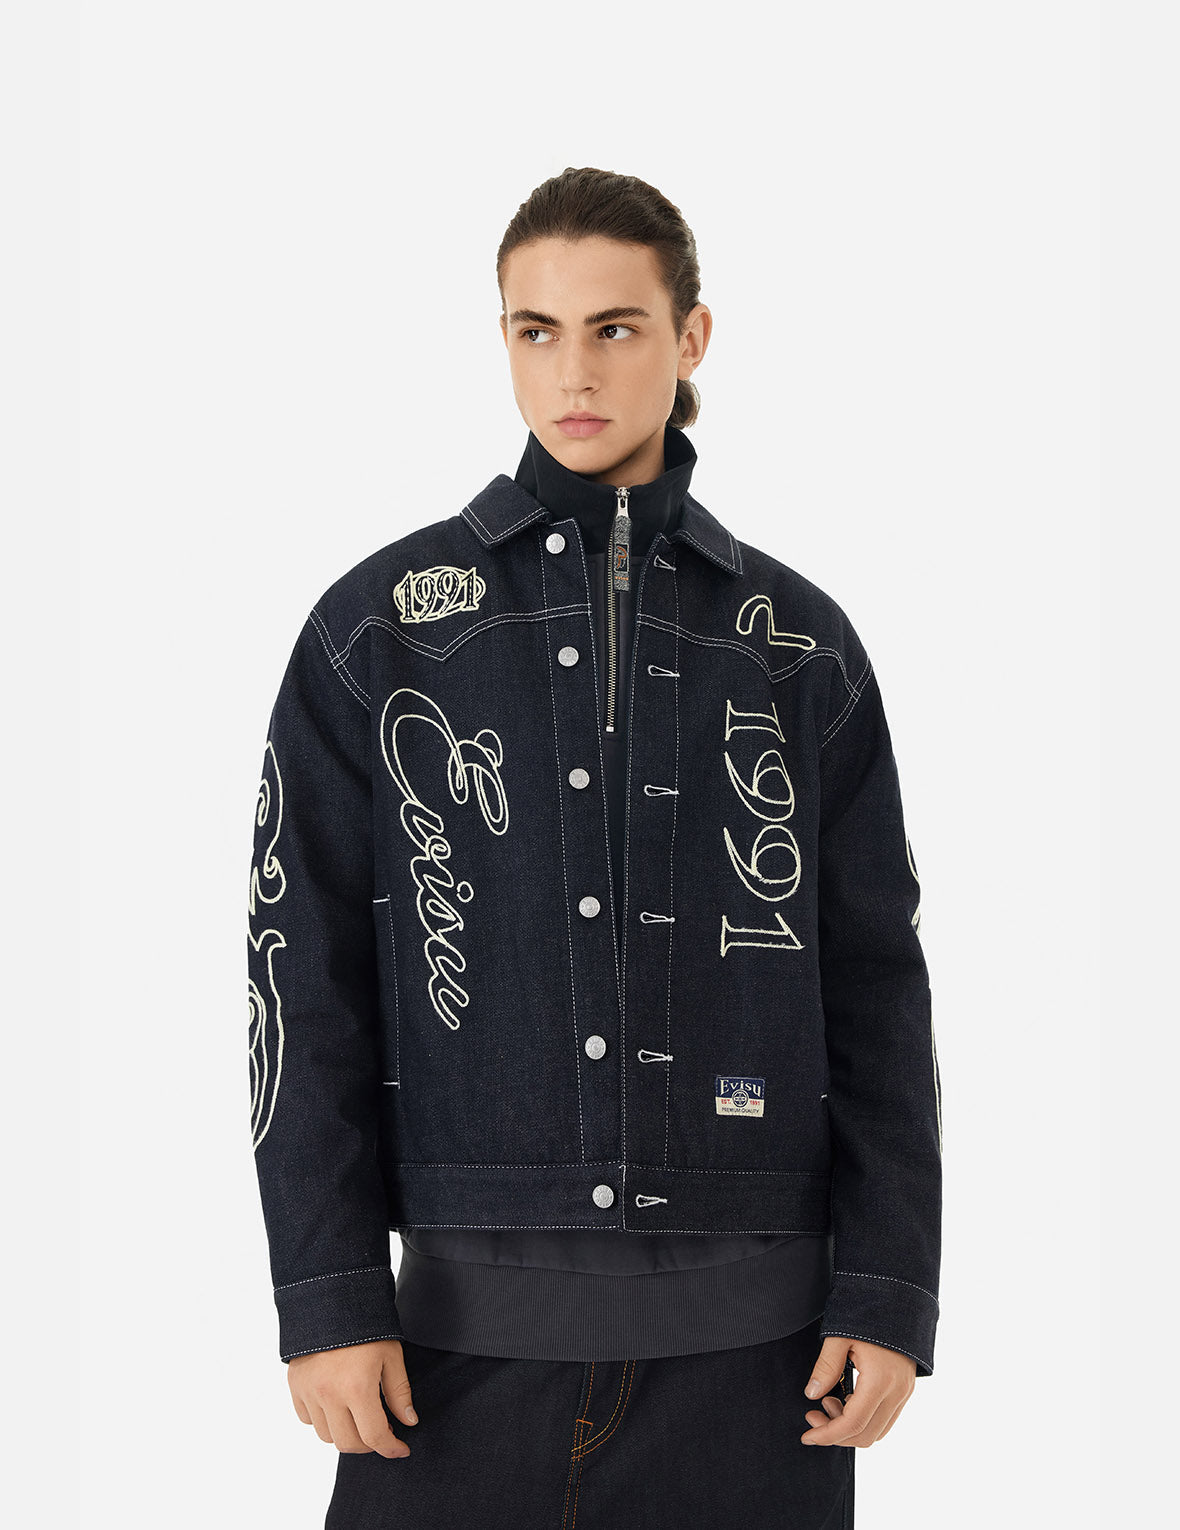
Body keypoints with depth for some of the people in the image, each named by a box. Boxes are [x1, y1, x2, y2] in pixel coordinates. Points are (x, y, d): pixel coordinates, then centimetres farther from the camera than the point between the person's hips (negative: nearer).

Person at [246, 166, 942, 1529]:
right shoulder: (379, 627, 3)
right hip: (478, 1312, -1)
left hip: (751, 1324, 1)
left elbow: (874, 984, 7)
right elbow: (307, 972, 1)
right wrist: (327, 1299, -6)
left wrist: (890, 1295, -1)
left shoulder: (802, 644, 7)